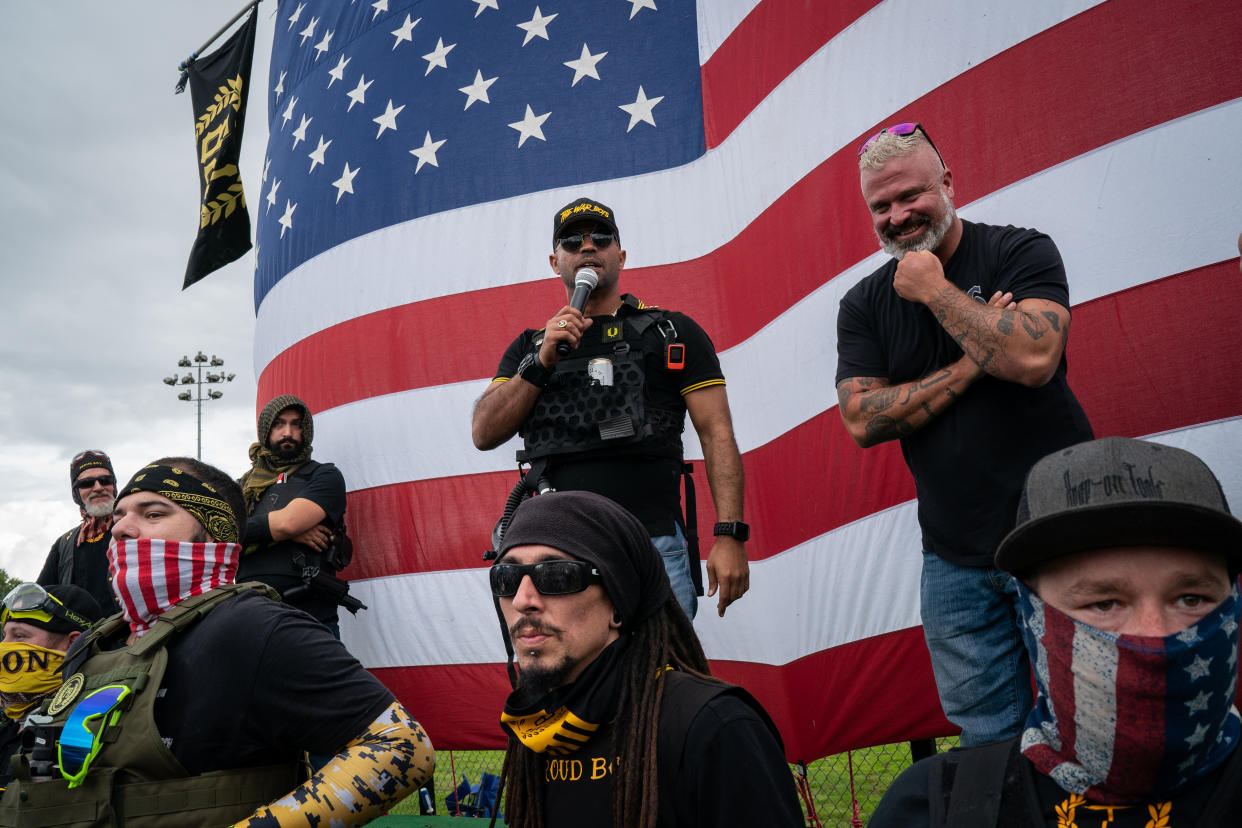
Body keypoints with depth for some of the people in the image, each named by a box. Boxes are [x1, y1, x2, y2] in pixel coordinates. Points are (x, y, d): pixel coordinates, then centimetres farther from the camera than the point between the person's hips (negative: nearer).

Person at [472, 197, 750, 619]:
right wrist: (541, 362, -6)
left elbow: (717, 433, 4)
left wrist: (730, 535, -8)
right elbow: (484, 434, 7)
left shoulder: (674, 333, 11)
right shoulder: (529, 348, 18)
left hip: (652, 544, -2)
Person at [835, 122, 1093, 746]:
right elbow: (862, 423, -7)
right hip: (956, 562, 3)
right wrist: (973, 363, -12)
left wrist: (937, 290, -14)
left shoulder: (1020, 252, -4)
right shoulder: (863, 304, 5)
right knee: (989, 742, 11)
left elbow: (1033, 359, -22)